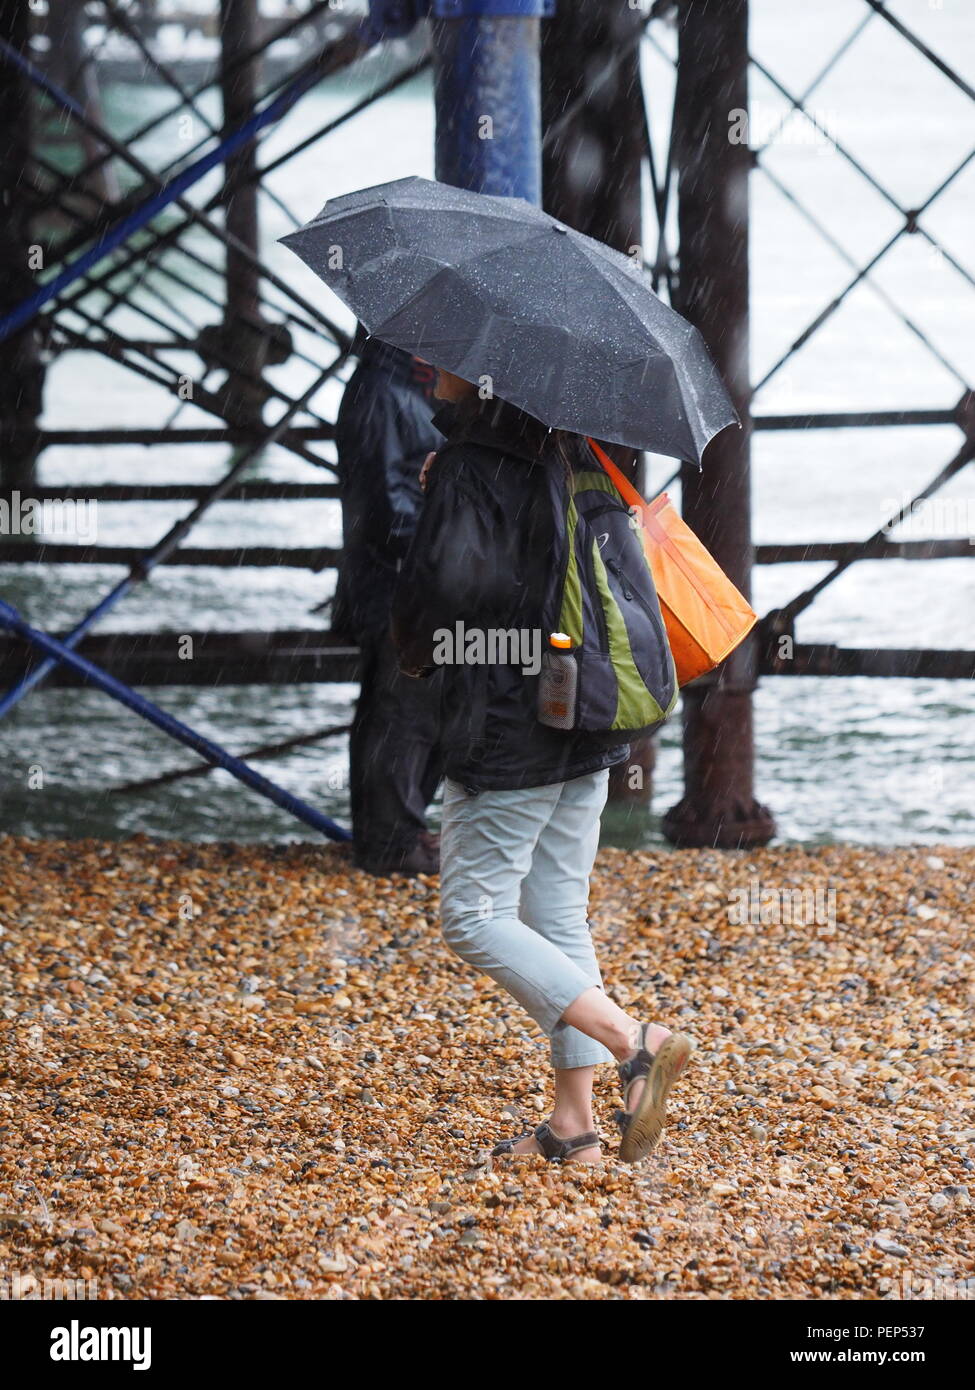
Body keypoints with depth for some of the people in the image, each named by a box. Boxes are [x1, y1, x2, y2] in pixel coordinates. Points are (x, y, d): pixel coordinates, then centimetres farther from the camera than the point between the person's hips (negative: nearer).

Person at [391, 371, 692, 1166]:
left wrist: (416, 649, -6)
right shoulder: (567, 454, 8)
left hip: (506, 727, -8)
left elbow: (447, 580, -28)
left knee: (475, 914, 0)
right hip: (587, 722, 8)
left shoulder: (470, 468, -15)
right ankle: (575, 1122, 12)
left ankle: (633, 1042, -10)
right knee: (559, 917, 12)